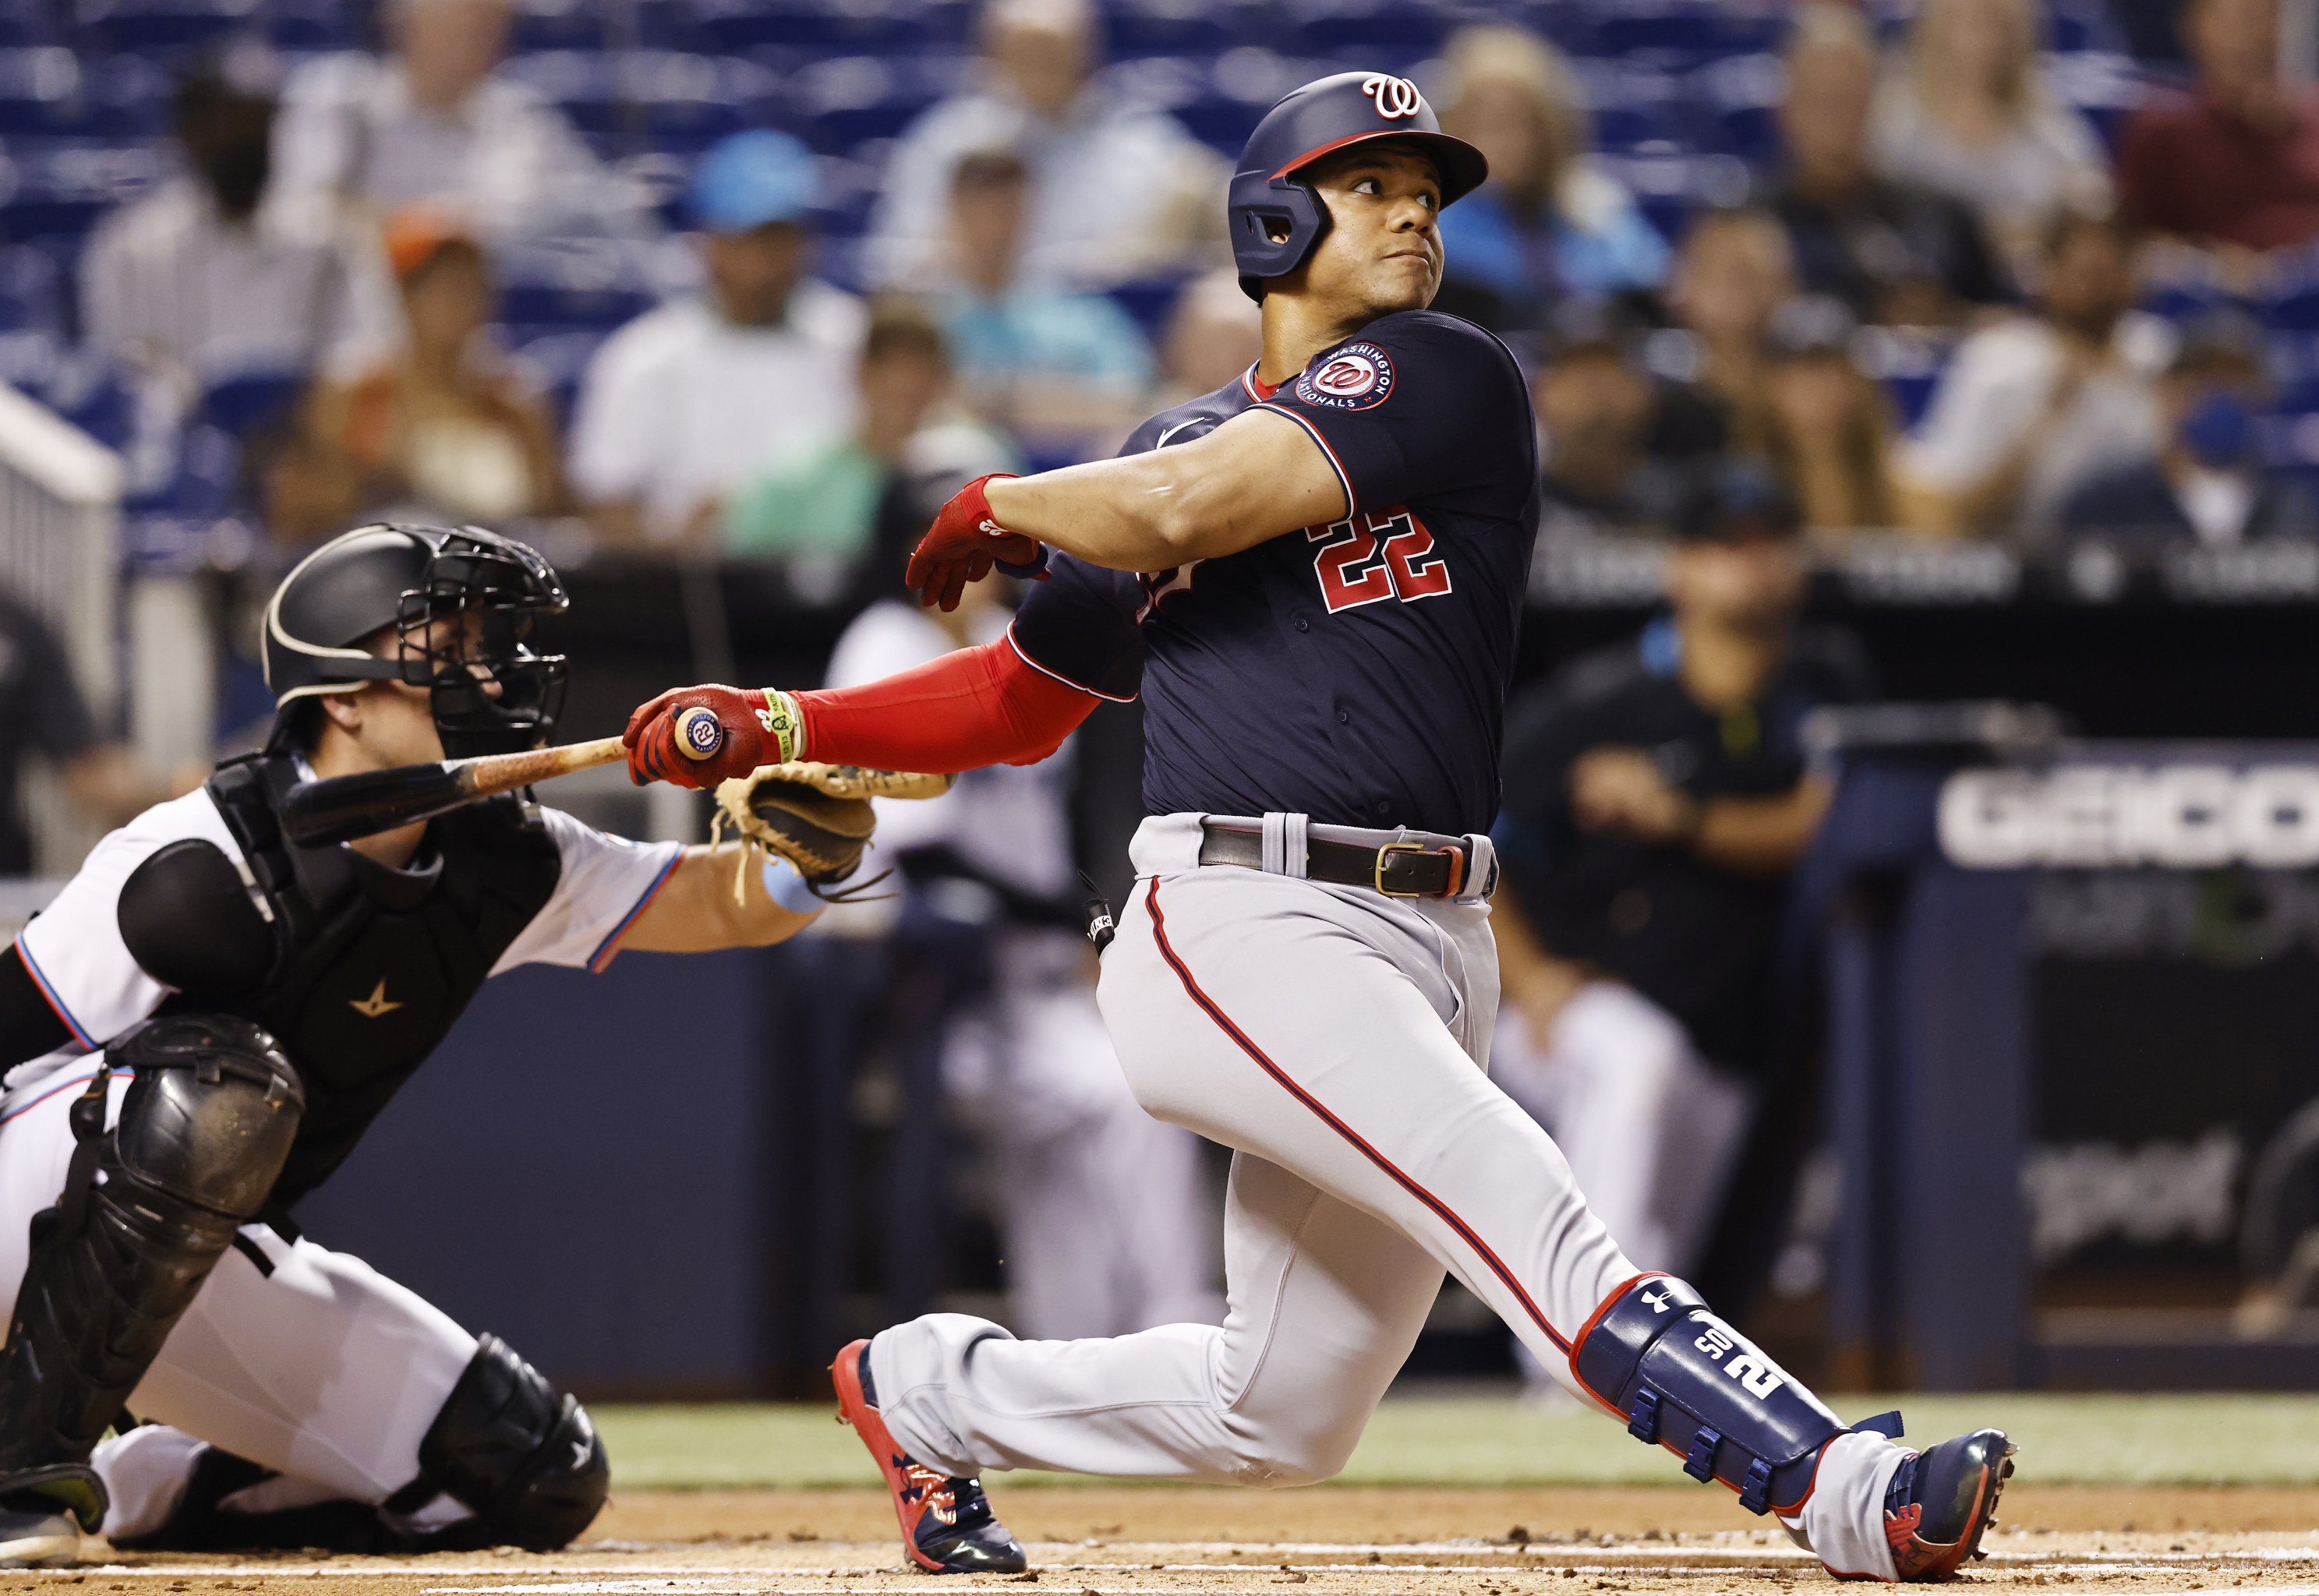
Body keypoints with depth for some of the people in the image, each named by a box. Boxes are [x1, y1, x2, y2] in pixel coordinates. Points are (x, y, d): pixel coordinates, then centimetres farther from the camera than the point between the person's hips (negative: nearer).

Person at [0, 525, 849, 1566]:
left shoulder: (495, 869, -4)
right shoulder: (195, 871, -26)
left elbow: (723, 905, 1)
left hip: (204, 1260, 7)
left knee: (536, 1479, 1)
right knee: (217, 1090, -39)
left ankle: (136, 1490, 12)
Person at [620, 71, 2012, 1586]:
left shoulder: (1449, 379, 5)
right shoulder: (1176, 437, 15)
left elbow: (1190, 510, -8)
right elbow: (1021, 696, 26)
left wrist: (995, 507, 9)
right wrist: (774, 725, 16)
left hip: (1431, 948, 2)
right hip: (1238, 927, -2)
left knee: (1283, 1418, 7)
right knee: (1530, 1213, -26)